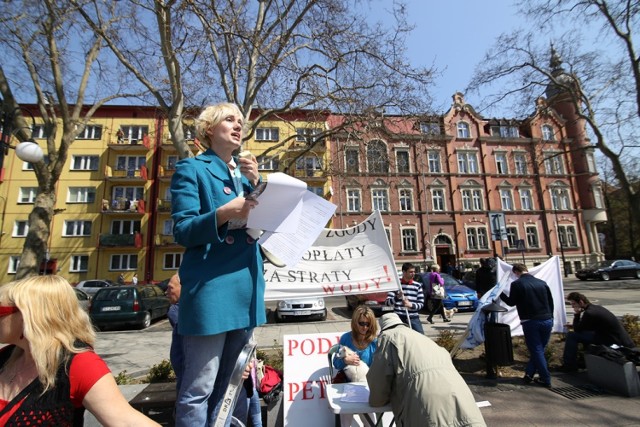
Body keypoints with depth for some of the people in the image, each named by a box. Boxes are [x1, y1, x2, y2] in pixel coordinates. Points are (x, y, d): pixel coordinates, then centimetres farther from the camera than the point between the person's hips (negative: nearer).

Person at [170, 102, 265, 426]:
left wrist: (256, 184, -1)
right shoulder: (191, 169, -1)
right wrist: (223, 214, -26)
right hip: (210, 287, -6)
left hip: (246, 286, 7)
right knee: (199, 386, 2)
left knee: (223, 383, 20)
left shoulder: (246, 172, 18)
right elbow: (182, 231, -9)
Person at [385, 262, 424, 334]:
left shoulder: (418, 285, 7)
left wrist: (411, 305, -15)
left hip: (414, 318, 3)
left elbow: (421, 303, 5)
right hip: (399, 318, -2)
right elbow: (387, 302, -5)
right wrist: (397, 297, -24)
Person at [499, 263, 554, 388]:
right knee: (539, 349, 16)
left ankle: (546, 380, 10)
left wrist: (501, 294, 15)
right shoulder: (542, 283, 6)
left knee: (536, 350, 7)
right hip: (547, 321, 5)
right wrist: (550, 317, 21)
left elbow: (511, 302, 0)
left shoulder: (516, 284, -8)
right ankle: (529, 373, 17)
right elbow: (551, 302, 12)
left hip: (530, 322, -4)